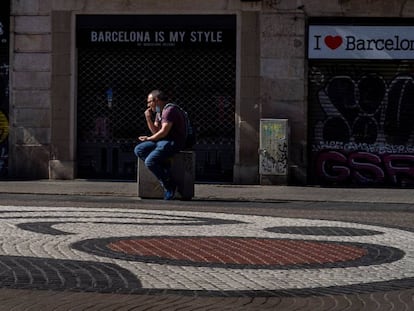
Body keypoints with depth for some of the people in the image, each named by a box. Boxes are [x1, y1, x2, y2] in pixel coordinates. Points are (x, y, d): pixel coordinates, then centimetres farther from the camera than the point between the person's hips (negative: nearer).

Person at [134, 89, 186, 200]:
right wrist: (148, 118, 3)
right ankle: (164, 166, -14)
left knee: (150, 161, -24)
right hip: (162, 141, 10)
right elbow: (156, 131, 16)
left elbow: (164, 132, -17)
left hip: (173, 143, -10)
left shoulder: (170, 110, -12)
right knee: (138, 150, -6)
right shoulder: (159, 112, 20)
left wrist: (148, 139, -4)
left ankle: (169, 185, -11)